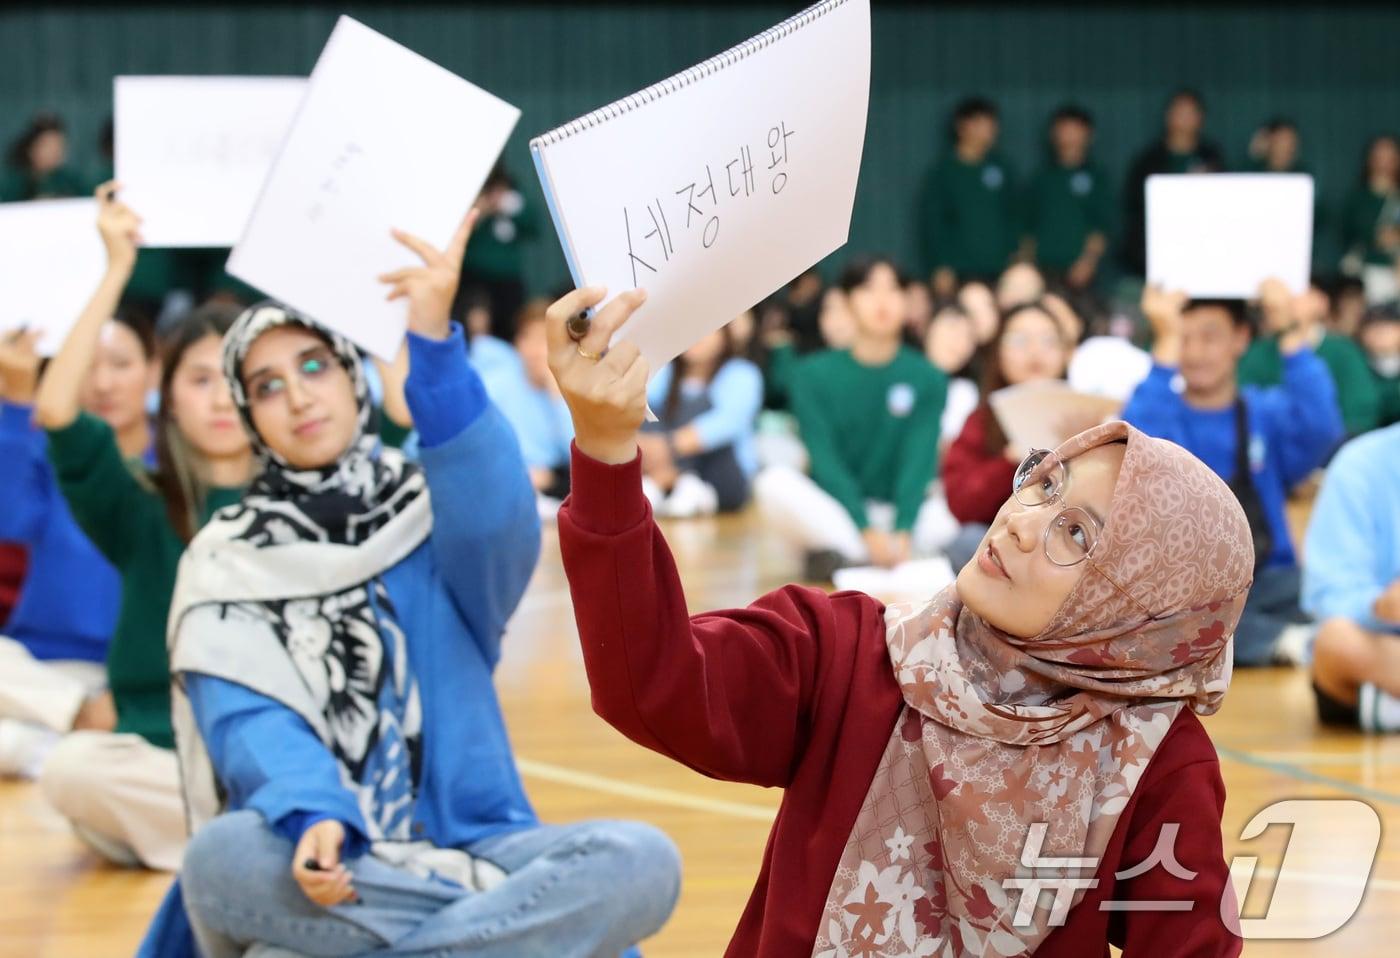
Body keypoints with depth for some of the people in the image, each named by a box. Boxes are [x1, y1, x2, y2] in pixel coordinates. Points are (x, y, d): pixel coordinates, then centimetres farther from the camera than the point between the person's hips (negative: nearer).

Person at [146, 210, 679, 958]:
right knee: (223, 857, -36)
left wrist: (433, 340, -30)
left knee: (641, 859, -28)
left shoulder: (437, 516, 9)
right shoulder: (227, 563, 8)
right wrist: (315, 820, -31)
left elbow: (499, 528, -17)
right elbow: (250, 723, -8)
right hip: (328, 872, -1)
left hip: (468, 849, 1)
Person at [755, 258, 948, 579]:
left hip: (900, 513, 1)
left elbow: (919, 460, -8)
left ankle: (838, 556, -22)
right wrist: (867, 531, -23)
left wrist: (902, 533, -25)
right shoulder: (814, 375, 1)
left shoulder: (927, 379, 3)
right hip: (831, 515, -1)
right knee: (775, 482, -30)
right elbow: (825, 460, -9)